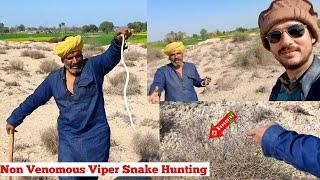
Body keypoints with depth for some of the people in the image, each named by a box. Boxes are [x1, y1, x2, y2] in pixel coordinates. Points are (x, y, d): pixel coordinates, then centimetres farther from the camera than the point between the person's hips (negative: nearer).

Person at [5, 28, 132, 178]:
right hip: (68, 140, 2)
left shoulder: (93, 66, -3)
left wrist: (118, 41, -44)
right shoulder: (54, 79, 6)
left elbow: (111, 56, -22)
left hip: (95, 136, -2)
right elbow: (33, 100, 15)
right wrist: (14, 120, 23)